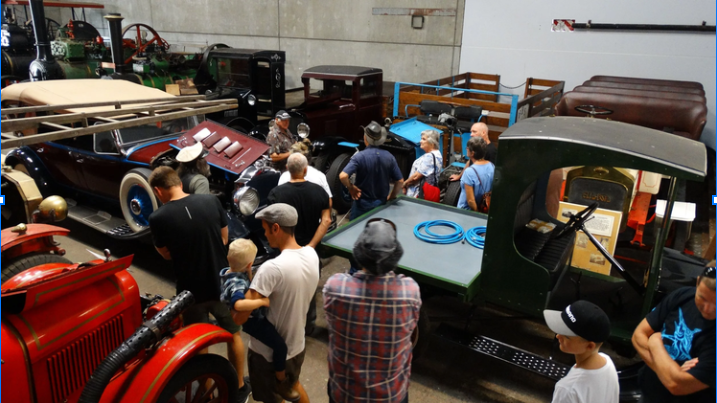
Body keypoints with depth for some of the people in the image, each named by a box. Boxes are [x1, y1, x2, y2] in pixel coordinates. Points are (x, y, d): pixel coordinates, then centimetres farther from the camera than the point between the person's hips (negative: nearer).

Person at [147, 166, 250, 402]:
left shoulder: (159, 217, -18)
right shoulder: (211, 201, -10)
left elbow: (166, 254, -2)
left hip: (192, 290, -2)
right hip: (223, 284, 2)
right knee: (233, 334, 22)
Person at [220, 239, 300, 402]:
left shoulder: (229, 272, -4)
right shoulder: (237, 283, -34)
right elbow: (238, 304, -53)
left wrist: (248, 272, -4)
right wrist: (262, 301, -44)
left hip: (254, 315, 11)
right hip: (251, 320, -11)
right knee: (280, 345, -12)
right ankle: (281, 382, 8)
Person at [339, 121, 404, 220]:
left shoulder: (360, 156, -18)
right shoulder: (389, 157, -6)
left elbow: (343, 176, -29)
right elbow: (400, 181, -2)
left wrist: (351, 188, -12)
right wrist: (392, 196, 11)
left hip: (362, 204, -4)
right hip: (381, 203, 4)